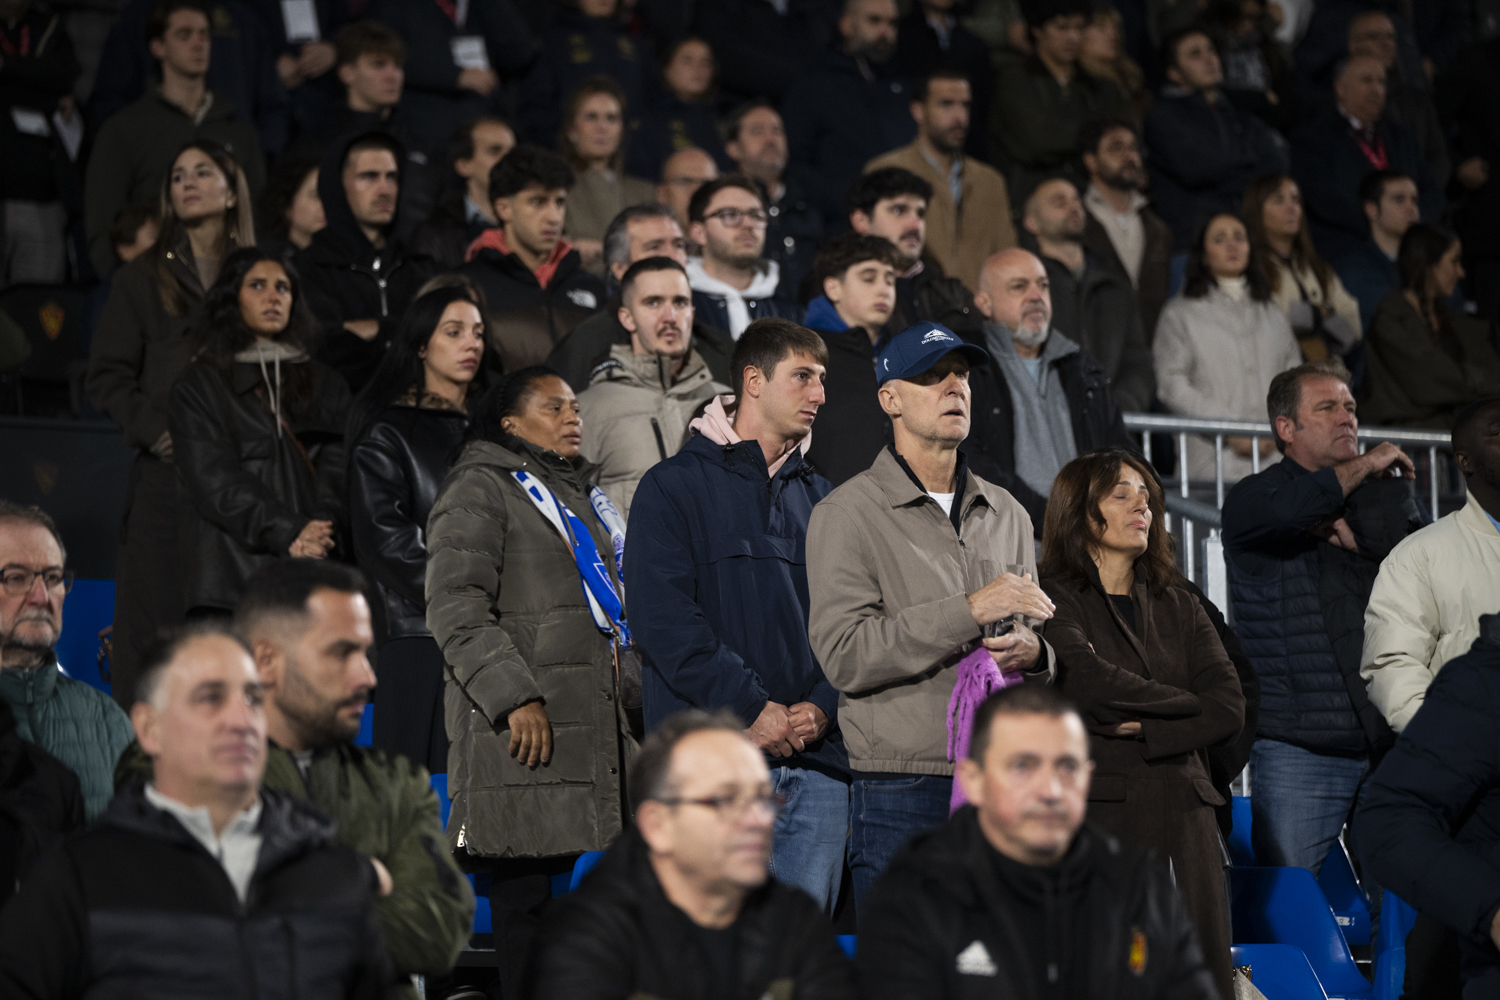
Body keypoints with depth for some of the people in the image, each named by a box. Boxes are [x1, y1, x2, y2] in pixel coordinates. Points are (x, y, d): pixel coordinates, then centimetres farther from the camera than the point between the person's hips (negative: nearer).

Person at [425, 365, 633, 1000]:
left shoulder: (581, 495, 24)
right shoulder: (480, 489, -2)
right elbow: (455, 608, -13)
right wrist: (516, 696, -20)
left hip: (599, 727, 8)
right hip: (524, 732, -8)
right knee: (524, 889, -7)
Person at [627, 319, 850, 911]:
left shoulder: (819, 498, 19)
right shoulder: (675, 486, 3)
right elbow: (665, 619, -8)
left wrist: (823, 707, -7)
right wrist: (751, 707, -15)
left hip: (815, 759, 5)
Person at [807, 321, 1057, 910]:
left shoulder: (1006, 514, 18)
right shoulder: (847, 513, -1)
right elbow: (844, 655, -13)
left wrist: (1033, 653, -2)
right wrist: (968, 612, -17)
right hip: (902, 791, -5)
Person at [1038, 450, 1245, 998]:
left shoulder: (1177, 606, 20)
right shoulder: (1055, 600, 5)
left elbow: (1230, 710, 8)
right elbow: (1089, 683, -13)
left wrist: (1141, 730, -6)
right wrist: (1188, 705, 1)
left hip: (1182, 823, 5)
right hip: (1097, 820, -5)